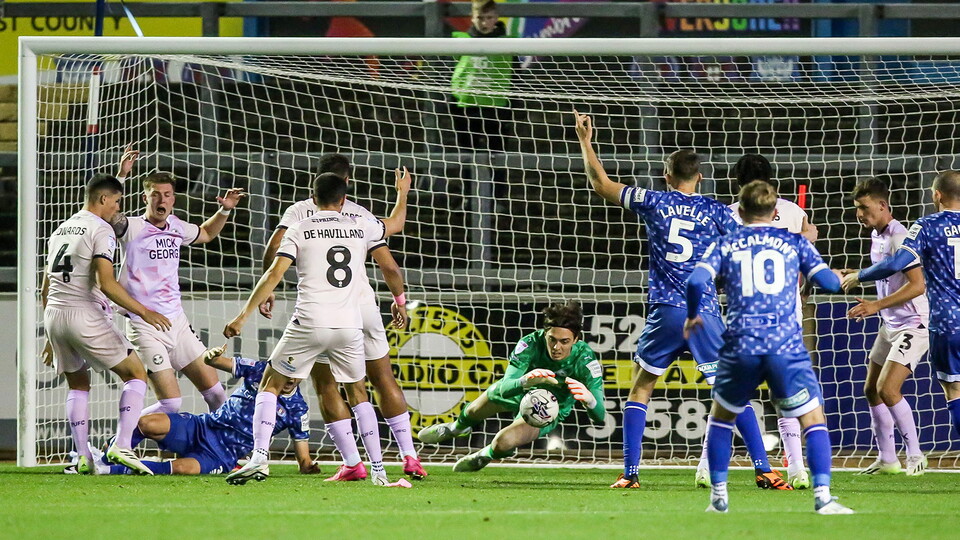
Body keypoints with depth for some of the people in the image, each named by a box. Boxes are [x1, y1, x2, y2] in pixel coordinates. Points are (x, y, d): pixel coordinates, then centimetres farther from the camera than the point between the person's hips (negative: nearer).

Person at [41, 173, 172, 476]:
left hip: (53, 315, 7)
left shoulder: (60, 231, 19)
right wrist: (144, 312, -15)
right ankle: (121, 446, -14)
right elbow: (106, 284, -17)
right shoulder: (101, 230, -6)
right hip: (85, 315, -7)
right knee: (136, 376, 1)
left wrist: (51, 337, 29)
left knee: (78, 385, 20)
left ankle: (83, 457, 10)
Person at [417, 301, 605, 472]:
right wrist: (525, 381, -64)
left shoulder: (585, 360, -35)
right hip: (520, 392, 2)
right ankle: (458, 427, 65)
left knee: (503, 443, -23)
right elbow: (505, 388, -40)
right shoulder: (530, 344, -34)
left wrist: (589, 398, -65)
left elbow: (600, 416, -40)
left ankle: (485, 456, 18)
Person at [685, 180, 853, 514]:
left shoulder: (725, 245, 12)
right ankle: (822, 496, -12)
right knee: (814, 419, 4)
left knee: (721, 416, 22)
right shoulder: (794, 242, 12)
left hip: (740, 346, 1)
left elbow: (696, 281, -2)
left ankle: (718, 497, 20)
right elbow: (829, 282, 7)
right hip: (786, 346, -1)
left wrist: (693, 316, 16)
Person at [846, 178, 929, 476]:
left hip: (912, 325, -10)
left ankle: (915, 455, -7)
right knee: (872, 390, 10)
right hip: (889, 326, 10)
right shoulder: (876, 235, 9)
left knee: (887, 389, -19)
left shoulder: (899, 237, -20)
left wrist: (877, 305, -28)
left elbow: (917, 284, -27)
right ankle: (887, 459, 19)